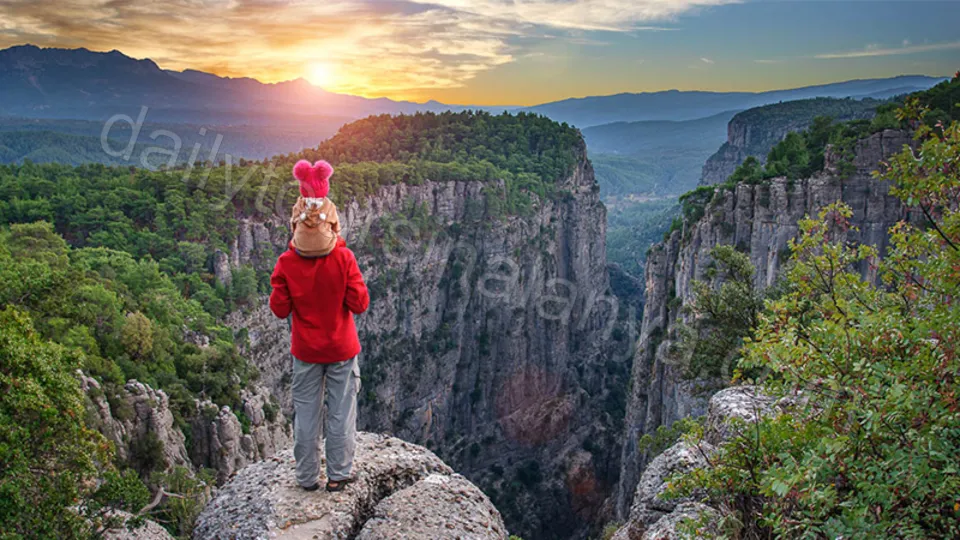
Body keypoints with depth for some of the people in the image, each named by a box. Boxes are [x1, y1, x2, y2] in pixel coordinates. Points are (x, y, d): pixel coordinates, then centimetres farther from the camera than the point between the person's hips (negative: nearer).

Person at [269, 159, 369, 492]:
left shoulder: (287, 263, -15)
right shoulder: (343, 258, -18)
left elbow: (280, 309, -8)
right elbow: (360, 304, -14)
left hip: (305, 351, 1)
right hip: (342, 350, -1)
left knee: (306, 413, 15)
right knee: (341, 412, 12)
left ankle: (307, 477, 26)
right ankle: (338, 475, 22)